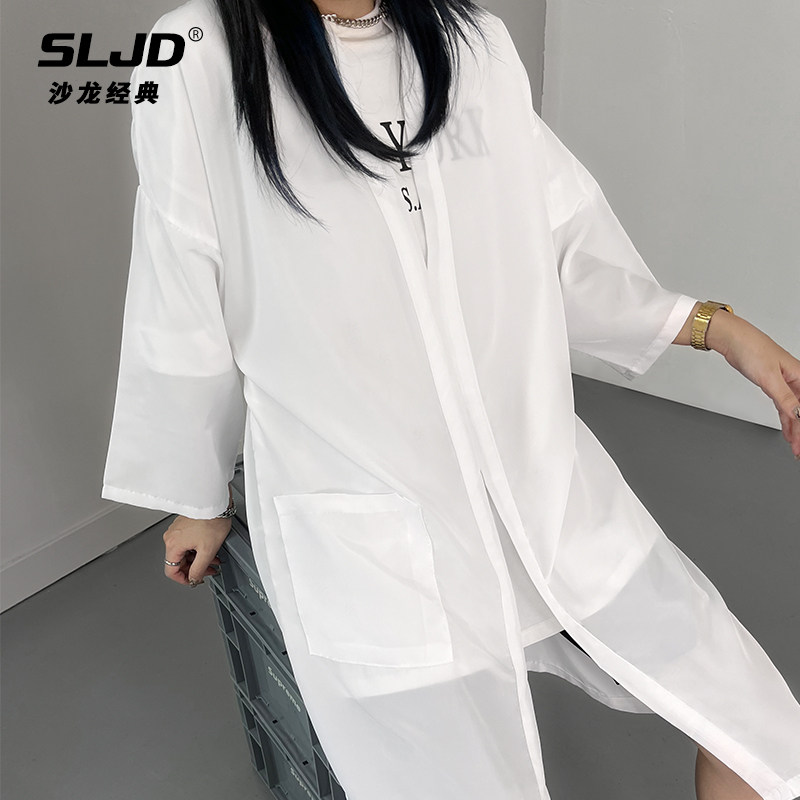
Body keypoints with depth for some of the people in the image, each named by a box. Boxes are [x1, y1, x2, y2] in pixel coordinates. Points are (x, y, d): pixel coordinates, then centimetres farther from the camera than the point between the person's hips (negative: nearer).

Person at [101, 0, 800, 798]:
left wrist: (716, 327, 1)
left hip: (547, 486, 5)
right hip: (367, 540, -3)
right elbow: (185, 321, 1)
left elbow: (560, 247, 11)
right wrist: (200, 501, 12)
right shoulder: (199, 65, -7)